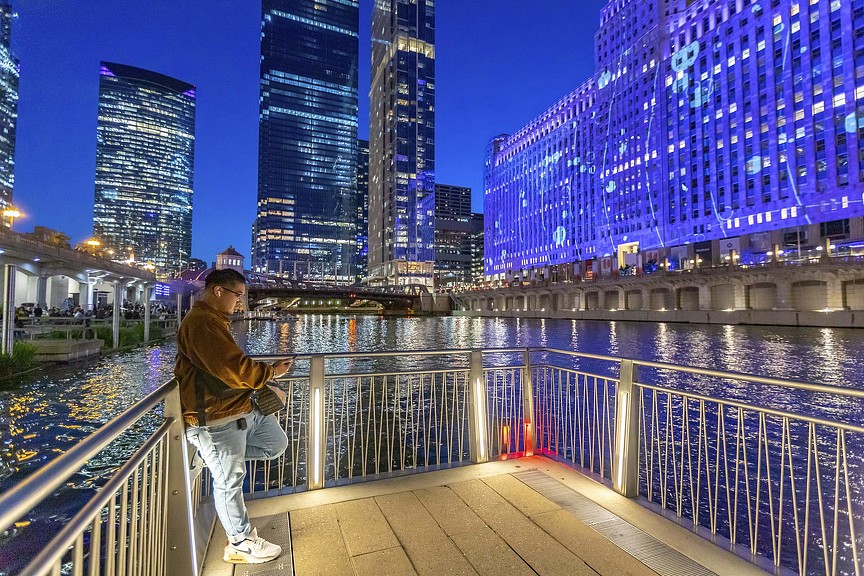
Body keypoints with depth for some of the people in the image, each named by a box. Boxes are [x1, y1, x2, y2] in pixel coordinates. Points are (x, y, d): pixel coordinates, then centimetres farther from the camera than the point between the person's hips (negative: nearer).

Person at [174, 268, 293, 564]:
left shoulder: (212, 319, 15)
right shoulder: (202, 323, -21)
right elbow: (235, 370, -27)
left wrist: (262, 373, 12)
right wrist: (272, 371, -12)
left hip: (242, 408, 10)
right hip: (218, 418, -10)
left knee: (277, 443, 16)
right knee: (229, 480, 6)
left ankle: (213, 454, 22)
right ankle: (241, 543, 24)